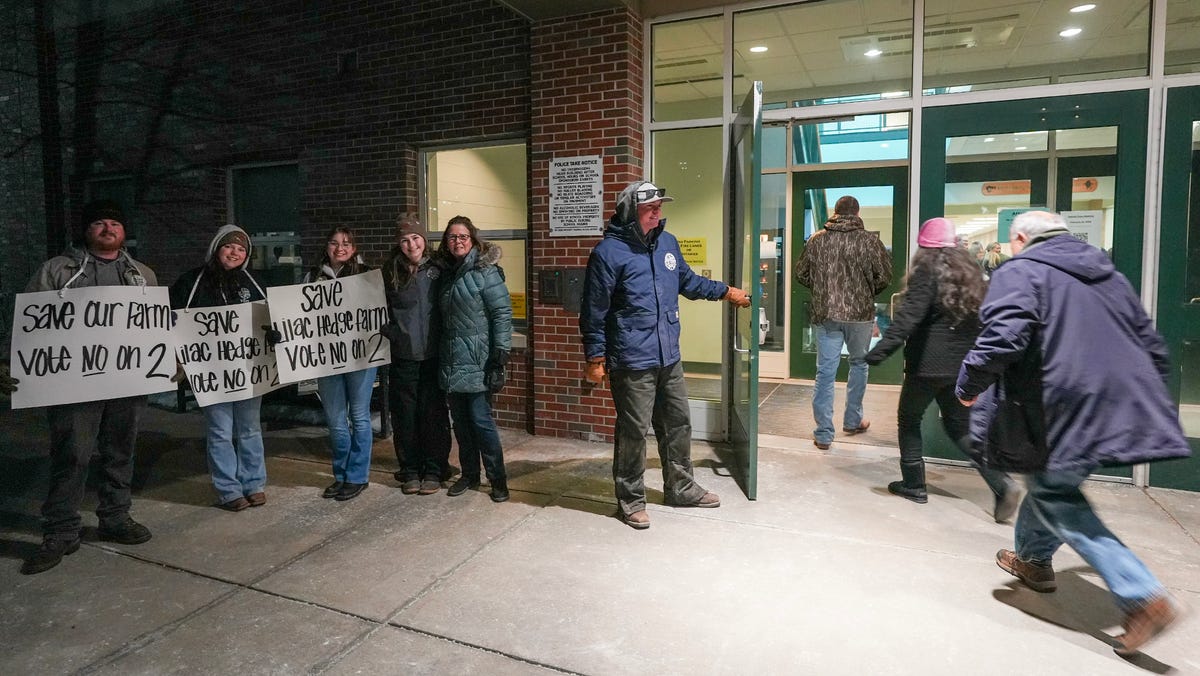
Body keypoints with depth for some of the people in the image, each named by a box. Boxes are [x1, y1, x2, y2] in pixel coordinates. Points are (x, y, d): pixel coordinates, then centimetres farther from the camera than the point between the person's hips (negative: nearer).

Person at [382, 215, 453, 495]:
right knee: (405, 414, 7)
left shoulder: (438, 269, 0)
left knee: (434, 413, 4)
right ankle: (410, 471, 21)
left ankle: (434, 470, 18)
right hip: (403, 356, 1)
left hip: (434, 354, -1)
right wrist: (392, 333, -1)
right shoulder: (390, 273, 3)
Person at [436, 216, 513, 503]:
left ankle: (498, 479, 10)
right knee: (460, 421, 12)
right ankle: (469, 475, 26)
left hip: (477, 361, -6)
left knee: (480, 419, -5)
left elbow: (502, 315, -12)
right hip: (452, 361, 6)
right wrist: (441, 355, 14)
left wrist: (499, 358, -17)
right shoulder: (446, 272, 11)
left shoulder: (486, 271, -8)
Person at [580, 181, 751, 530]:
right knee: (633, 432, 3)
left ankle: (682, 488, 37)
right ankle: (630, 500, 21)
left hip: (669, 358, 7)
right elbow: (595, 312, -10)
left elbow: (688, 281, 27)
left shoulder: (667, 242, 9)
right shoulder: (609, 252, -13)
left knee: (678, 425, 18)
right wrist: (595, 358, -9)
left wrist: (725, 291, 30)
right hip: (632, 363, -7)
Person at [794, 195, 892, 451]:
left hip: (825, 314, 1)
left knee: (825, 372, 3)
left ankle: (823, 434, 4)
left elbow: (801, 274, 7)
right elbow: (884, 276, -4)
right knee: (859, 364, 19)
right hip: (860, 313, -1)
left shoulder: (817, 240, 2)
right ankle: (852, 421, 30)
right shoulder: (869, 240, -5)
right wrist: (867, 293, 14)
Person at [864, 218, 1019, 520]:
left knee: (909, 420, 11)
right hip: (963, 365, 7)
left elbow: (909, 316, -23)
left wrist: (879, 351, -29)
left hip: (928, 364, -7)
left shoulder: (927, 271, -10)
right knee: (960, 426, 16)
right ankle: (1001, 483, 2)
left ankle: (913, 485, 15)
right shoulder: (970, 271, 12)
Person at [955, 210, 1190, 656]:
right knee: (1050, 480, 24)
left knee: (1054, 495, 4)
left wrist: (969, 385, -10)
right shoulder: (1107, 273, 19)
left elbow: (1003, 337, -23)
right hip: (1124, 409, 8)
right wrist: (1148, 401, 31)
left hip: (1063, 414, -8)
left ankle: (1141, 596, -4)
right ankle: (1033, 558, 39)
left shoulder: (1020, 272, -6)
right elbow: (1152, 347, 22)